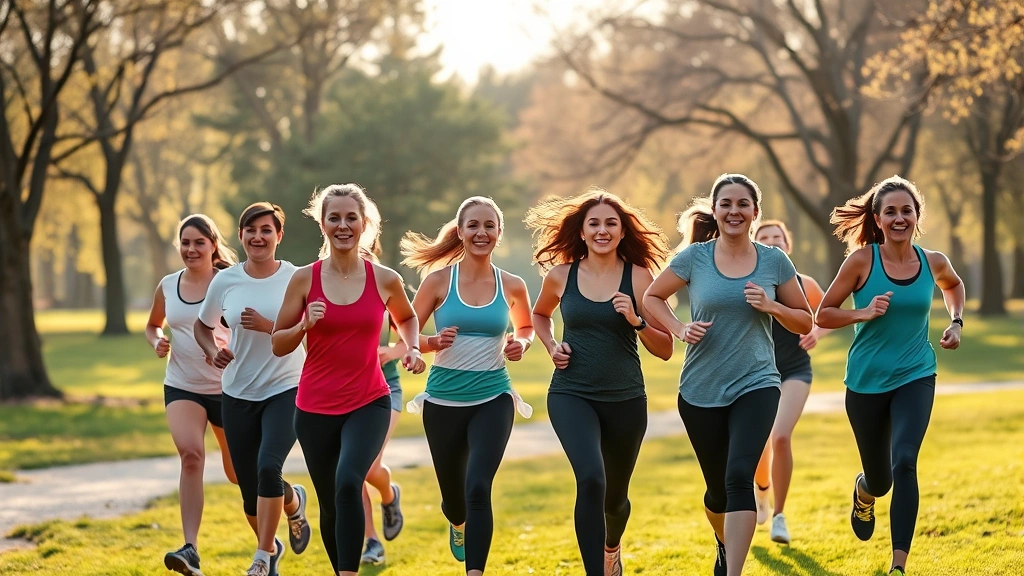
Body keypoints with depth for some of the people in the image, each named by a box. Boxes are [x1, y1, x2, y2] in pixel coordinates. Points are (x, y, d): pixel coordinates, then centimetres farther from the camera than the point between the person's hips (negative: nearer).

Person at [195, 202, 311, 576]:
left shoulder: (296, 278, -7)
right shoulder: (225, 281, 0)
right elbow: (203, 325, 15)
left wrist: (269, 326, -22)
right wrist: (212, 349, -5)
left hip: (286, 390, -3)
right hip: (238, 394, 3)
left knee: (268, 466, -24)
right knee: (251, 490, 5)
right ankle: (293, 501, 39)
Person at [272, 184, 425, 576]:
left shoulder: (385, 280, -1)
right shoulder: (305, 279, -3)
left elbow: (406, 317, 21)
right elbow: (278, 345, 2)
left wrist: (412, 348, 3)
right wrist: (305, 325, -17)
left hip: (369, 403, -1)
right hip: (316, 408, 2)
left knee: (348, 482, -27)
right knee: (330, 505, 10)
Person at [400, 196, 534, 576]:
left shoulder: (512, 286, 0)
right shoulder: (439, 281, -5)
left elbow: (526, 326, 20)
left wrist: (522, 344, -2)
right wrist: (435, 342, -19)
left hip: (493, 400, 0)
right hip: (444, 401, 0)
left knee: (478, 488, -21)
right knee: (453, 497, 15)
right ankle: (459, 524, 53)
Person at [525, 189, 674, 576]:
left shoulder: (639, 278, -4)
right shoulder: (561, 275, 0)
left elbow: (665, 350, -2)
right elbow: (540, 315, 22)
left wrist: (636, 321, -19)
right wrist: (552, 346, 3)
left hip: (625, 399, 1)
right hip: (571, 395, -1)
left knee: (615, 495, 18)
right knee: (590, 480, -27)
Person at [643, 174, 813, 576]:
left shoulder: (774, 261, 0)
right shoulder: (694, 257, -3)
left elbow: (805, 322, 9)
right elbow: (652, 297, 10)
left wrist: (771, 306, -11)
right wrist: (680, 329, -8)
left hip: (756, 386, -1)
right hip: (701, 391, 1)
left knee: (740, 476, -23)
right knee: (718, 488, 13)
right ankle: (725, 543, 46)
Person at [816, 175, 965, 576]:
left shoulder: (933, 262, -2)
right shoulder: (862, 260, -11)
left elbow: (953, 285, 24)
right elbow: (823, 315, -6)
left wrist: (956, 322, 8)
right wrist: (862, 313, -22)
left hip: (915, 378, 1)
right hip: (867, 382, -1)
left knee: (904, 463, -22)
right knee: (879, 480, 13)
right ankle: (863, 492, 53)